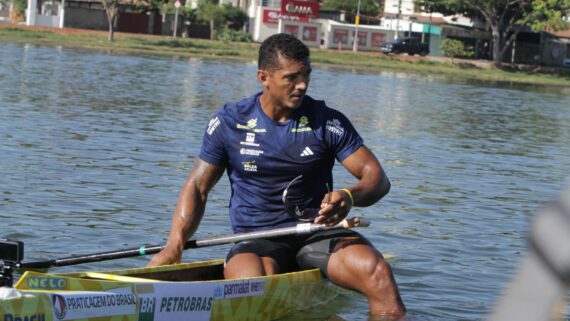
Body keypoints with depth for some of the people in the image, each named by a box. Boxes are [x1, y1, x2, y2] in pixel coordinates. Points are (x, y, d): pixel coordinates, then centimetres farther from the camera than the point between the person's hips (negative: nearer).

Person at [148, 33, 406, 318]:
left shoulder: (327, 122, 2)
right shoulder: (229, 122, 4)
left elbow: (378, 178, -1)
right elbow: (198, 186, 8)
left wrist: (350, 196, -26)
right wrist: (174, 247, -9)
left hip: (317, 234, 1)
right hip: (256, 241, -1)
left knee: (377, 271, -28)